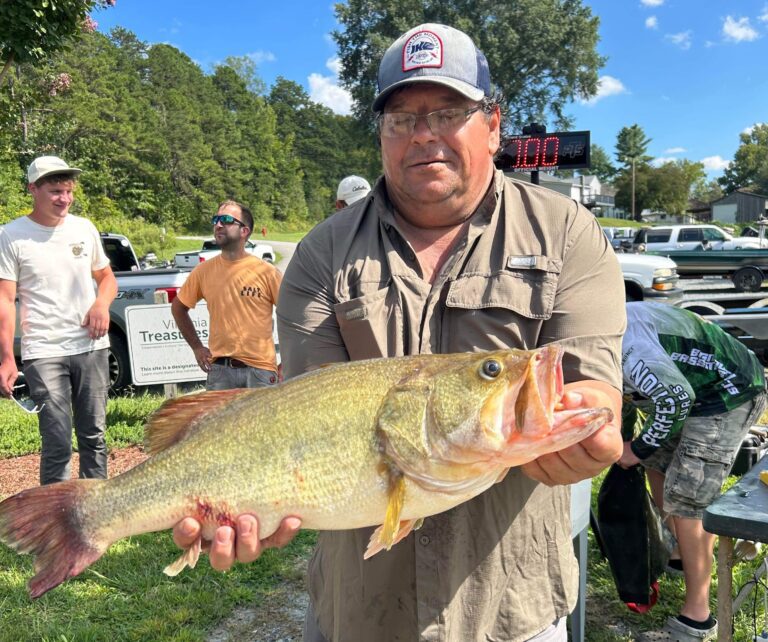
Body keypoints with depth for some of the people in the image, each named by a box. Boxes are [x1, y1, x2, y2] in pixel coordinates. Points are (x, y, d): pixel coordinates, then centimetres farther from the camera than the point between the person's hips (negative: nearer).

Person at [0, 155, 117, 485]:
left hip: (91, 347, 4)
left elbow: (106, 277, 19)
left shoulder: (84, 228, 8)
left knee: (94, 436, 11)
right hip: (44, 354, -4)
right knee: (58, 445, -6)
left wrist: (102, 303, -4)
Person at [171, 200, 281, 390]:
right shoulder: (204, 271, 3)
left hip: (260, 369, -2)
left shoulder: (266, 272, -5)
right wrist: (196, 347, 13)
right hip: (219, 370, 3)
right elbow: (178, 308, 19)